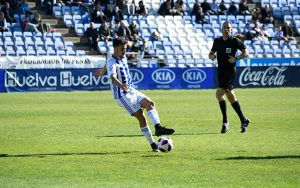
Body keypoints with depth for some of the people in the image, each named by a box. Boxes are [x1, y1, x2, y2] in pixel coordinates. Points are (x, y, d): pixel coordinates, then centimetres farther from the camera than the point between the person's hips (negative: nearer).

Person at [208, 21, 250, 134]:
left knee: (219, 94, -19)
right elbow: (211, 53, 20)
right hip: (220, 71, 7)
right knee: (230, 96, 11)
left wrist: (236, 58, -14)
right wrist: (211, 56, -3)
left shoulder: (235, 41, -5)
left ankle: (225, 122, -10)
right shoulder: (217, 41, 11)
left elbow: (246, 53, 0)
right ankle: (243, 120, 22)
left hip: (230, 71, -7)